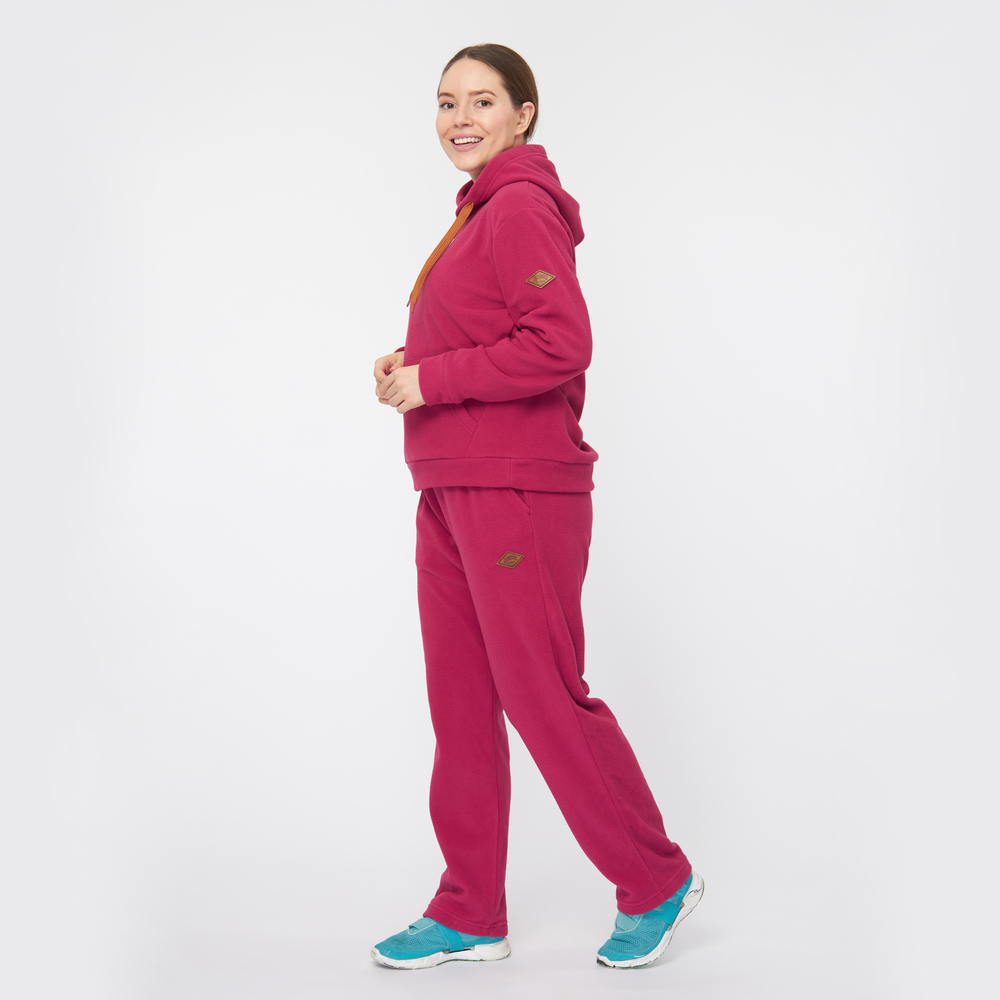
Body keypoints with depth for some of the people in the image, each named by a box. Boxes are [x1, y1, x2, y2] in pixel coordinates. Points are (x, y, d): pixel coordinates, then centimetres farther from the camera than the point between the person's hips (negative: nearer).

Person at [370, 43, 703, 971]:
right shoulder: (480, 211, 16)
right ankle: (469, 914, 20)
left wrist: (431, 381, -16)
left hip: (516, 493, -10)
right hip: (451, 493, 10)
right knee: (460, 704, 11)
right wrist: (412, 360, 7)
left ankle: (655, 882, 16)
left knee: (544, 695, -2)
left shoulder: (522, 209, -12)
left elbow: (559, 345, -22)